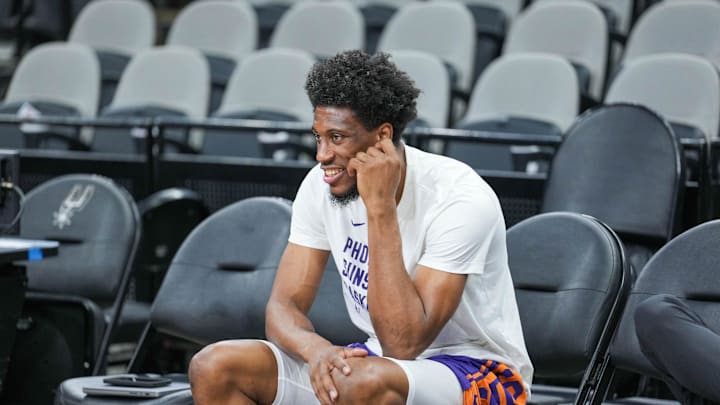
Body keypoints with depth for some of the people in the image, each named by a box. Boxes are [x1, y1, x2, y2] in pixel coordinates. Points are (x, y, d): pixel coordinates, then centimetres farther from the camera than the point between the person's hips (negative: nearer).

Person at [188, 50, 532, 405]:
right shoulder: (322, 186, -4)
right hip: (379, 361, 7)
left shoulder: (461, 198, -23)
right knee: (214, 368, -12)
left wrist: (380, 208, -32)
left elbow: (404, 344, -29)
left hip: (481, 373, -6)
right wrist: (316, 348, -30)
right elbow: (283, 307, -5)